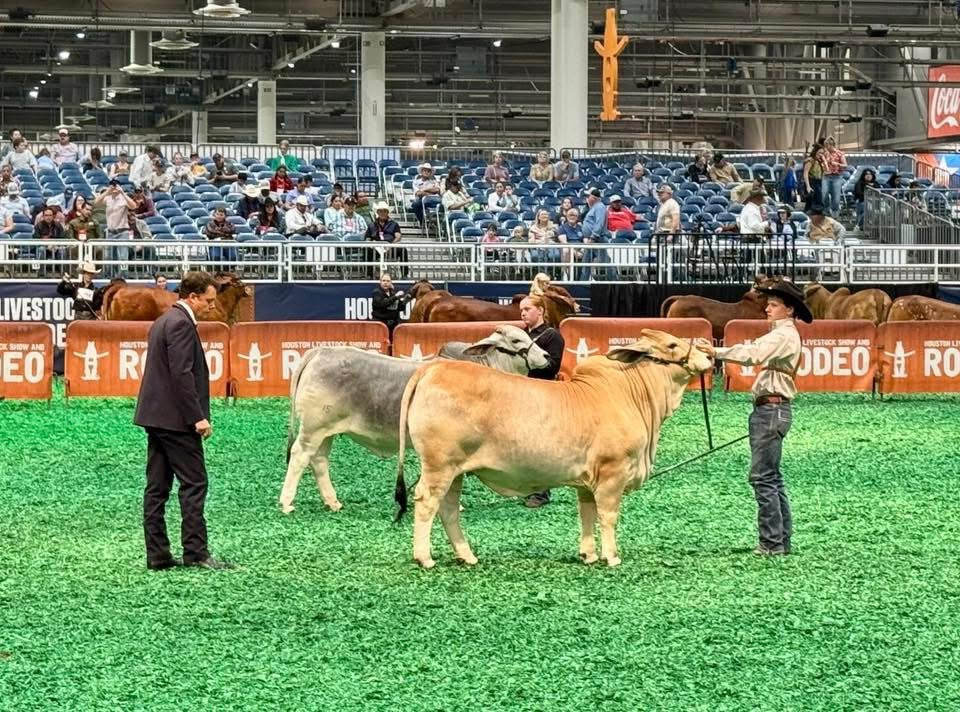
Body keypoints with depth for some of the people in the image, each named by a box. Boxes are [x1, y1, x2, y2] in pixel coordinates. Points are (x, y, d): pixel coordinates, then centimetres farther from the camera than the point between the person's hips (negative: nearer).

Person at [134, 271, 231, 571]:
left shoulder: (164, 321, 18)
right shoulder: (181, 324, -14)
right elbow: (182, 374, -21)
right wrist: (198, 417, -19)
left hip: (155, 416, 10)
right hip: (176, 419, -10)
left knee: (157, 487, 7)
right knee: (194, 483, -6)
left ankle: (157, 554, 8)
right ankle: (196, 552, -7)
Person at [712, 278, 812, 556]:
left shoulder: (783, 335, -13)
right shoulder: (783, 335, 21)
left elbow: (751, 354, -29)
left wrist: (716, 352, -28)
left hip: (772, 409, -11)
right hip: (769, 409, 11)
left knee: (763, 477, -10)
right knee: (772, 477, 13)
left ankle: (772, 542, -9)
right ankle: (782, 539, 16)